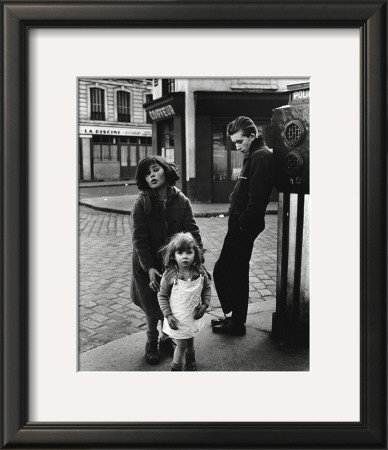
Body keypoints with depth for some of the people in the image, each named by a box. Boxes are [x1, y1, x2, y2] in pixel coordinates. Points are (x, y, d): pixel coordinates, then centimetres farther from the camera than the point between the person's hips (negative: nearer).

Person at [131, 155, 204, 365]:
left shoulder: (181, 201, -7)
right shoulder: (142, 202, -13)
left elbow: (192, 232, -8)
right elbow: (139, 238, -14)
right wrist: (149, 268, -21)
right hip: (149, 266, -2)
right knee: (153, 308, 8)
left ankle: (166, 339, 35)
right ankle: (151, 342, 33)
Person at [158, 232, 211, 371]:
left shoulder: (200, 272, -13)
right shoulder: (169, 275, -22)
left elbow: (207, 288, 4)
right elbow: (162, 296, -11)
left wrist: (205, 304, -8)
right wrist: (168, 315, -14)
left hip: (194, 316, 3)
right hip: (177, 319, -3)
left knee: (190, 340, 24)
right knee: (181, 344, 8)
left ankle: (190, 359, 54)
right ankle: (176, 367, 35)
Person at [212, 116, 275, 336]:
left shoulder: (260, 157, -16)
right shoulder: (253, 156, 17)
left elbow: (256, 198, -25)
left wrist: (242, 223, -20)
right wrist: (238, 222, 13)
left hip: (243, 227, -10)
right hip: (241, 225, 10)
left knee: (223, 271, -3)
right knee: (237, 273, 17)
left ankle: (236, 322, 10)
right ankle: (236, 318, 29)